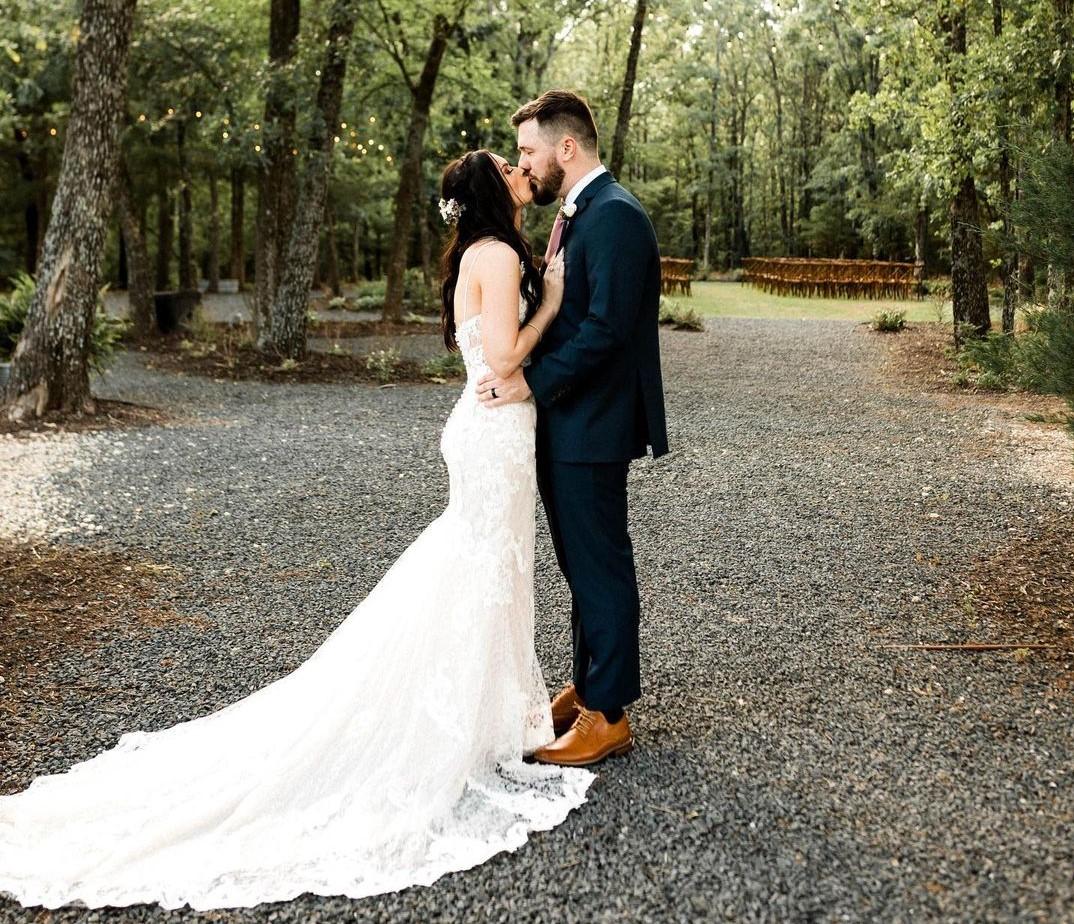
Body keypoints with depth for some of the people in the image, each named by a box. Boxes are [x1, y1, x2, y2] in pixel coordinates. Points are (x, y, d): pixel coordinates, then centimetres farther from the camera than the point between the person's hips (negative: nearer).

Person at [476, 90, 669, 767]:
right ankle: (589, 685, 31)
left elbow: (607, 326, -24)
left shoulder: (615, 215, -16)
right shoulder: (576, 214, 15)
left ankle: (608, 715, 11)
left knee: (601, 567, 0)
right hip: (565, 424, 10)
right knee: (582, 563, 18)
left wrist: (533, 381, -21)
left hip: (591, 428, -10)